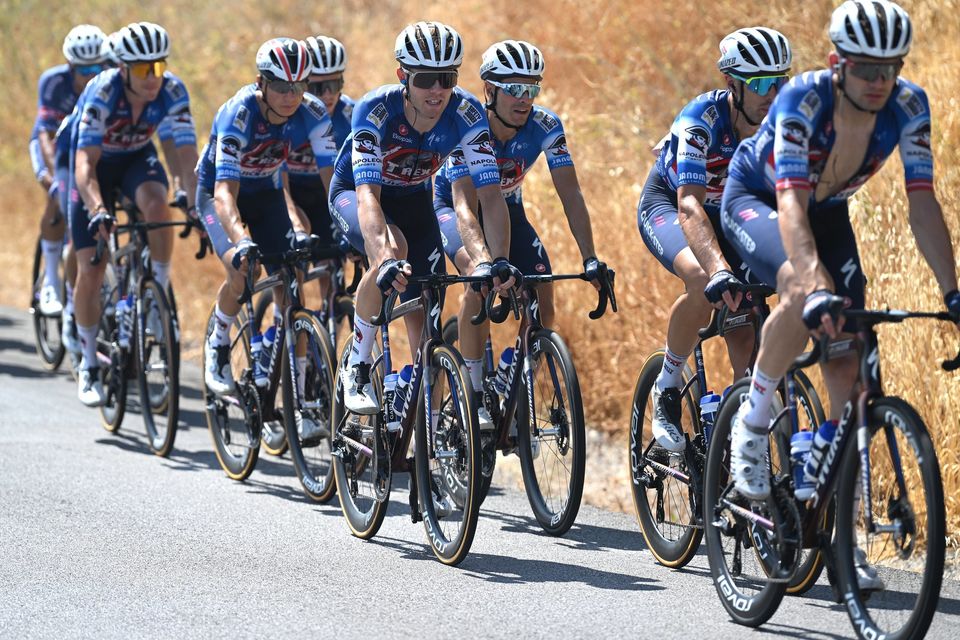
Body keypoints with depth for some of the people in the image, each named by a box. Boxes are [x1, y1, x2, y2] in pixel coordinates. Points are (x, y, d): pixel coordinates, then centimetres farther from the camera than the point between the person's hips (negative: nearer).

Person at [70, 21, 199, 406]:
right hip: (97, 163, -1)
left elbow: (187, 158, -26)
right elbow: (85, 165, -40)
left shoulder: (172, 92, -26)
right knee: (90, 270, -7)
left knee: (157, 204, -35)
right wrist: (98, 210, -56)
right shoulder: (102, 92, -33)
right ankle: (89, 366, 10)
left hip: (137, 158, 1)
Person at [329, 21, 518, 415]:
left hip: (414, 200, 4)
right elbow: (368, 194, -44)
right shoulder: (375, 110, -35)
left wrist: (501, 260, -44)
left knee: (425, 324, -5)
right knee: (393, 249, -36)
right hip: (353, 193, -4)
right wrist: (387, 259, -60)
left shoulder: (466, 113, -27)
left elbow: (490, 193, -30)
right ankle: (357, 368, -20)